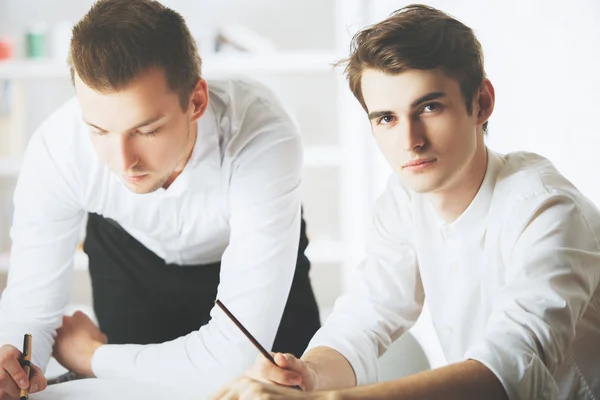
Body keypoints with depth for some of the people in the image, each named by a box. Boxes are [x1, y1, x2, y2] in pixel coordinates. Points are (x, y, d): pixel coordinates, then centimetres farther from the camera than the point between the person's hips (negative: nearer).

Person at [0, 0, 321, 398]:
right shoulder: (55, 150, -33)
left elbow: (236, 356, -43)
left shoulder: (266, 142, -43)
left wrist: (90, 357, -28)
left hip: (248, 257, -2)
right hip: (132, 260, 2)